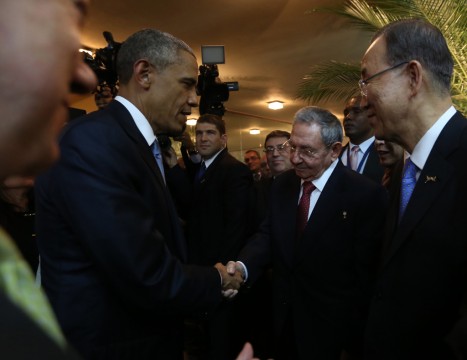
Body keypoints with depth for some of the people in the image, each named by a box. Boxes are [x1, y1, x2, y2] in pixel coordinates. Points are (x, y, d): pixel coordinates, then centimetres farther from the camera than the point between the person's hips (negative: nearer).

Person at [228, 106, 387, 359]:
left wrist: (353, 337, -11)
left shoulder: (366, 195, -18)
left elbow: (366, 272, -16)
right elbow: (268, 233, -2)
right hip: (284, 315, 5)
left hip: (329, 326, -5)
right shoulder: (282, 184, 0)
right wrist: (243, 265, -22)